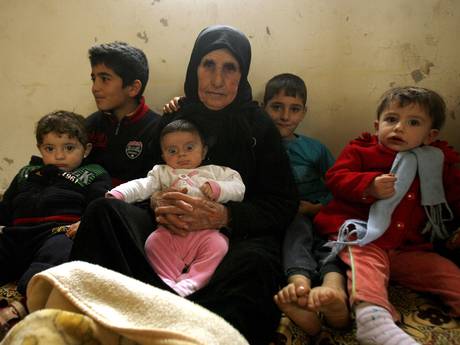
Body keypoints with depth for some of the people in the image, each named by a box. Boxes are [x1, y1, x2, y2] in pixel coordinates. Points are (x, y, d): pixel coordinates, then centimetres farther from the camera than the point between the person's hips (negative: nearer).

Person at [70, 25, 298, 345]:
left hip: (239, 233, -2)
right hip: (173, 231, 3)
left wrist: (223, 215, -19)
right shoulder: (173, 118, 10)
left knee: (255, 264, -37)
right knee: (104, 210, -20)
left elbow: (284, 204, -3)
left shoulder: (259, 126, 2)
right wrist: (157, 200, -11)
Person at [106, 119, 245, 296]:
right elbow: (142, 186, 12)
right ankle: (169, 282, -22)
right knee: (153, 242, -25)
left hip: (205, 229, -1)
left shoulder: (215, 171, 23)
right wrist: (119, 194, -7)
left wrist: (216, 188, -7)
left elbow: (238, 188, 13)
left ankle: (190, 284, -31)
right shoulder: (162, 172, 27)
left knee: (218, 245, -29)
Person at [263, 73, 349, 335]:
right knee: (297, 225, -31)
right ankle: (299, 282, -54)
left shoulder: (315, 148, 17)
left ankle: (332, 285, -52)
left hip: (319, 216, 3)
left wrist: (316, 208, -4)